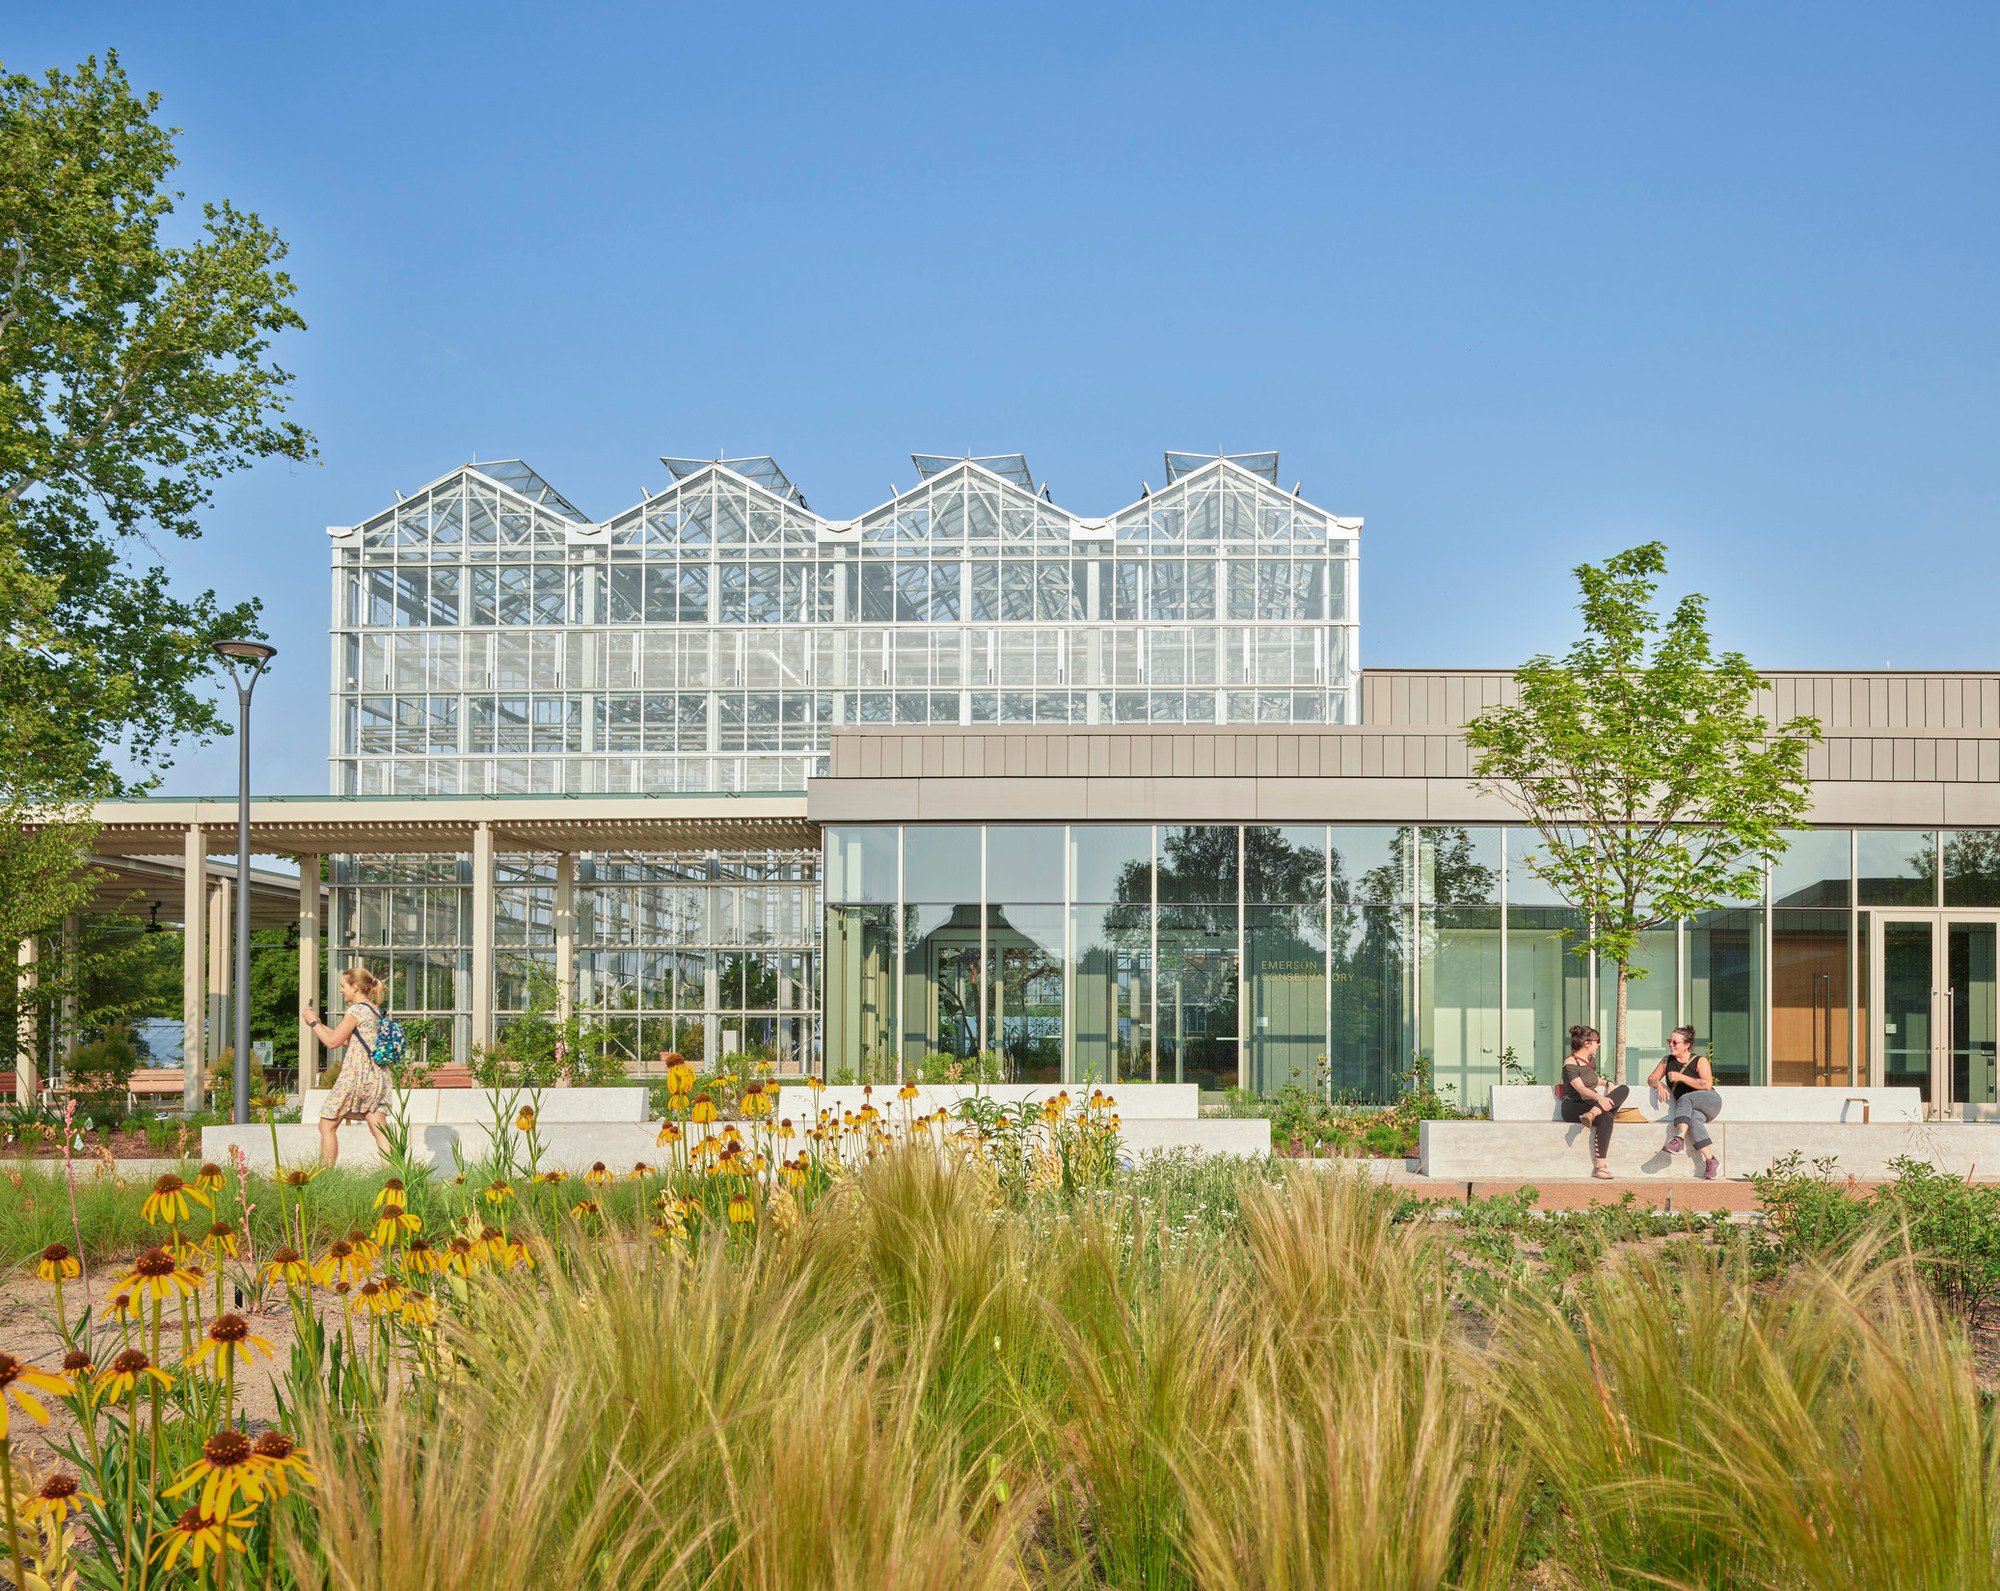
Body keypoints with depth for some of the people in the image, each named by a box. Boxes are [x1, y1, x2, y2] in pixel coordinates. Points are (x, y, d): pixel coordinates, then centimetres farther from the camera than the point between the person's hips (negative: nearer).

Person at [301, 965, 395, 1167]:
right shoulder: (375, 1010, 16)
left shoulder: (356, 1010, -10)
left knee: (327, 1125, 4)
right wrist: (319, 1024, 22)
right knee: (379, 1129, 1)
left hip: (356, 1074, -8)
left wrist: (313, 1022, 5)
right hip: (378, 1075, 8)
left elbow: (332, 1042, -7)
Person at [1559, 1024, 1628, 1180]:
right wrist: (1599, 1097, -43)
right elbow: (1581, 1089, -25)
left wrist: (1607, 1083, 19)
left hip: (1589, 1103, 8)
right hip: (1572, 1107, -8)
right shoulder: (1570, 1064, -10)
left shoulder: (1591, 1060, 17)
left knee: (1624, 1089, -18)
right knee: (1606, 1118, -36)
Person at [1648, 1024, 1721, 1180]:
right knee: (1694, 1118, -34)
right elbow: (1651, 1079, 18)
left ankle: (1679, 1138, -42)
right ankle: (1710, 1161, -40)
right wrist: (1658, 1084, -7)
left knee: (1685, 1099, -34)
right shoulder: (1667, 1061, 17)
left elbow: (1707, 1085, -12)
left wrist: (1681, 1077, -16)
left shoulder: (1700, 1061, 1)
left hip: (1710, 1101, -3)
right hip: (1691, 1109, 3)